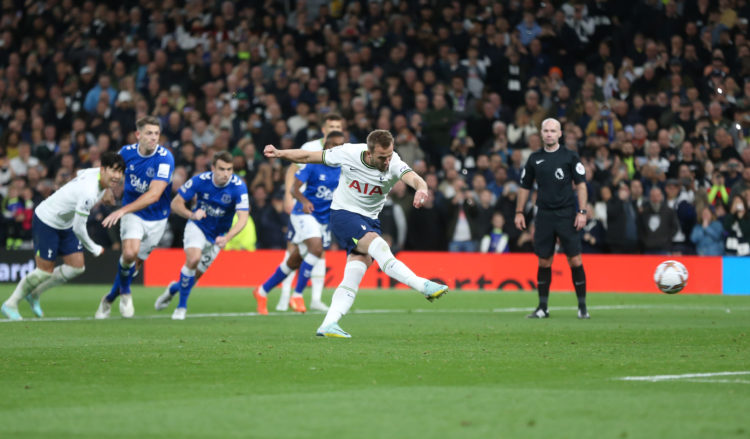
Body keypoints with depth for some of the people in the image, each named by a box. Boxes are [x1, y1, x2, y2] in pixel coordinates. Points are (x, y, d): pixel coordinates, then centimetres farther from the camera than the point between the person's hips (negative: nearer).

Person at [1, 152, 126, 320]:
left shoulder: (96, 172, -9)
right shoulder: (88, 193, -37)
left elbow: (81, 173, 18)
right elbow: (79, 228, -29)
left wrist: (105, 189, 21)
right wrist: (94, 249, -14)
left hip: (65, 224, 9)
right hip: (46, 222, -9)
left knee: (77, 267, 2)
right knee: (45, 270, -6)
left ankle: (34, 294, 19)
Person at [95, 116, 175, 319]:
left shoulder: (165, 158, -21)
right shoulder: (126, 152, -9)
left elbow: (154, 195, -29)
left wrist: (123, 210, -34)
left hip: (156, 217, 0)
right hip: (133, 214, 0)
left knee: (136, 263, 7)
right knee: (130, 253, -24)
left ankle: (110, 298, 30)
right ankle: (125, 291, 3)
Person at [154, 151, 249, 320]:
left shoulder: (238, 186, -24)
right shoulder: (200, 180, -21)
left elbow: (243, 218, -29)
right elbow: (176, 203, -13)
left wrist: (226, 238, -45)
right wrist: (191, 215, -33)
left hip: (217, 235, 2)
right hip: (197, 226, -2)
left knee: (195, 275, 5)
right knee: (193, 258, -29)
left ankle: (175, 287, 41)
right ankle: (181, 306, -13)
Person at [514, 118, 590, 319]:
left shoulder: (569, 156, 1)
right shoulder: (535, 159, 9)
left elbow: (581, 184, 0)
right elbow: (525, 187, 16)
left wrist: (582, 212, -8)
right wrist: (519, 212, 12)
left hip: (567, 214, -3)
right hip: (544, 215, 3)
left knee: (575, 260, -5)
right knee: (544, 262, 4)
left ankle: (582, 307, 3)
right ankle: (542, 308, 11)